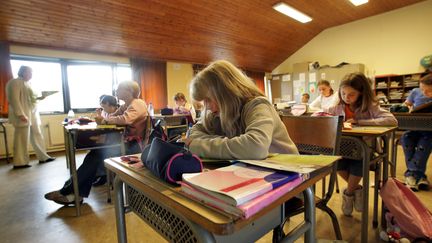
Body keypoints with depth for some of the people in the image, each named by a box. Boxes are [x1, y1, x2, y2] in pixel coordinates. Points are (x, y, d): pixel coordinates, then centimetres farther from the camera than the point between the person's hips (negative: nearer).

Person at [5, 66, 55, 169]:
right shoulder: (14, 82, -8)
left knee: (37, 135, 10)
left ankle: (43, 157, 16)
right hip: (23, 115, -9)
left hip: (32, 114, 9)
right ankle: (19, 162, 4)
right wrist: (20, 114, -24)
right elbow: (14, 100, -17)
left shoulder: (26, 83, 20)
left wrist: (39, 98, 8)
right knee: (22, 139, -5)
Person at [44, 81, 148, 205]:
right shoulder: (126, 105, 20)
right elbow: (112, 117, 12)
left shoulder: (138, 104, -11)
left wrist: (104, 120, -15)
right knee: (93, 154, -6)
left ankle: (67, 191, -2)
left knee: (97, 155, -15)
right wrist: (100, 118, -8)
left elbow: (124, 119, -28)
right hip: (125, 143, 9)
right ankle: (78, 194, -3)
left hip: (132, 146, -9)